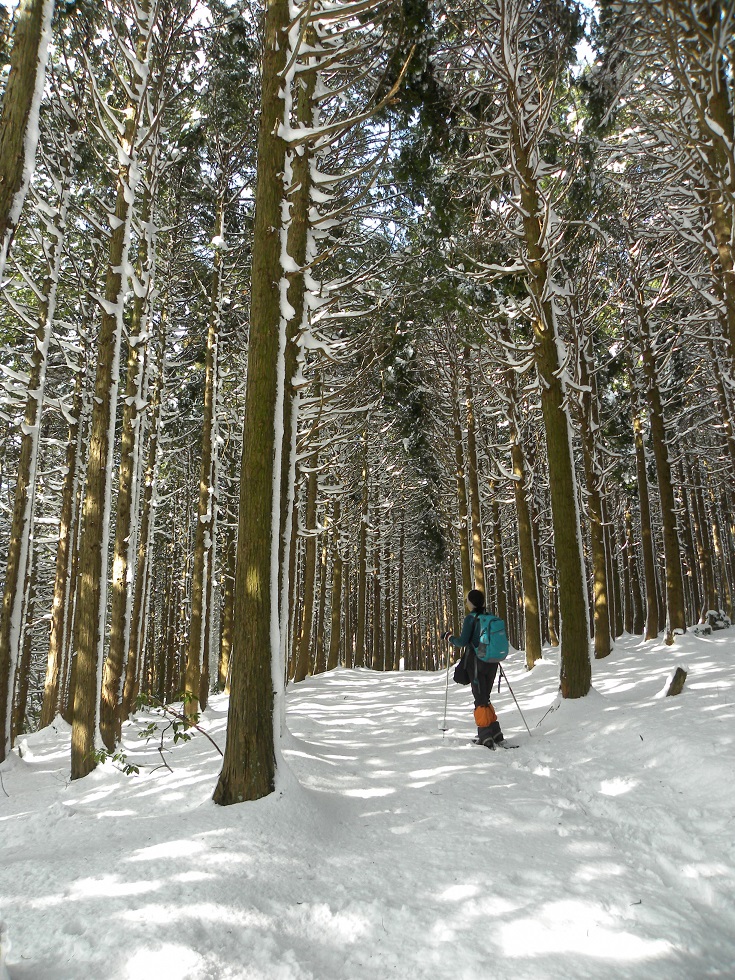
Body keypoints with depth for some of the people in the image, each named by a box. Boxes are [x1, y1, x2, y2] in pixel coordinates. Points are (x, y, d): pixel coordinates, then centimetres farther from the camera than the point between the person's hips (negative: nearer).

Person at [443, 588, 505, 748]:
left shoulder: (471, 618, -11)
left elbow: (463, 642, -14)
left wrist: (449, 637, 3)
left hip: (476, 663, -6)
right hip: (492, 663, 6)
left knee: (480, 700, 1)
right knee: (485, 699, 17)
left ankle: (486, 737, 1)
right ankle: (496, 735, 16)